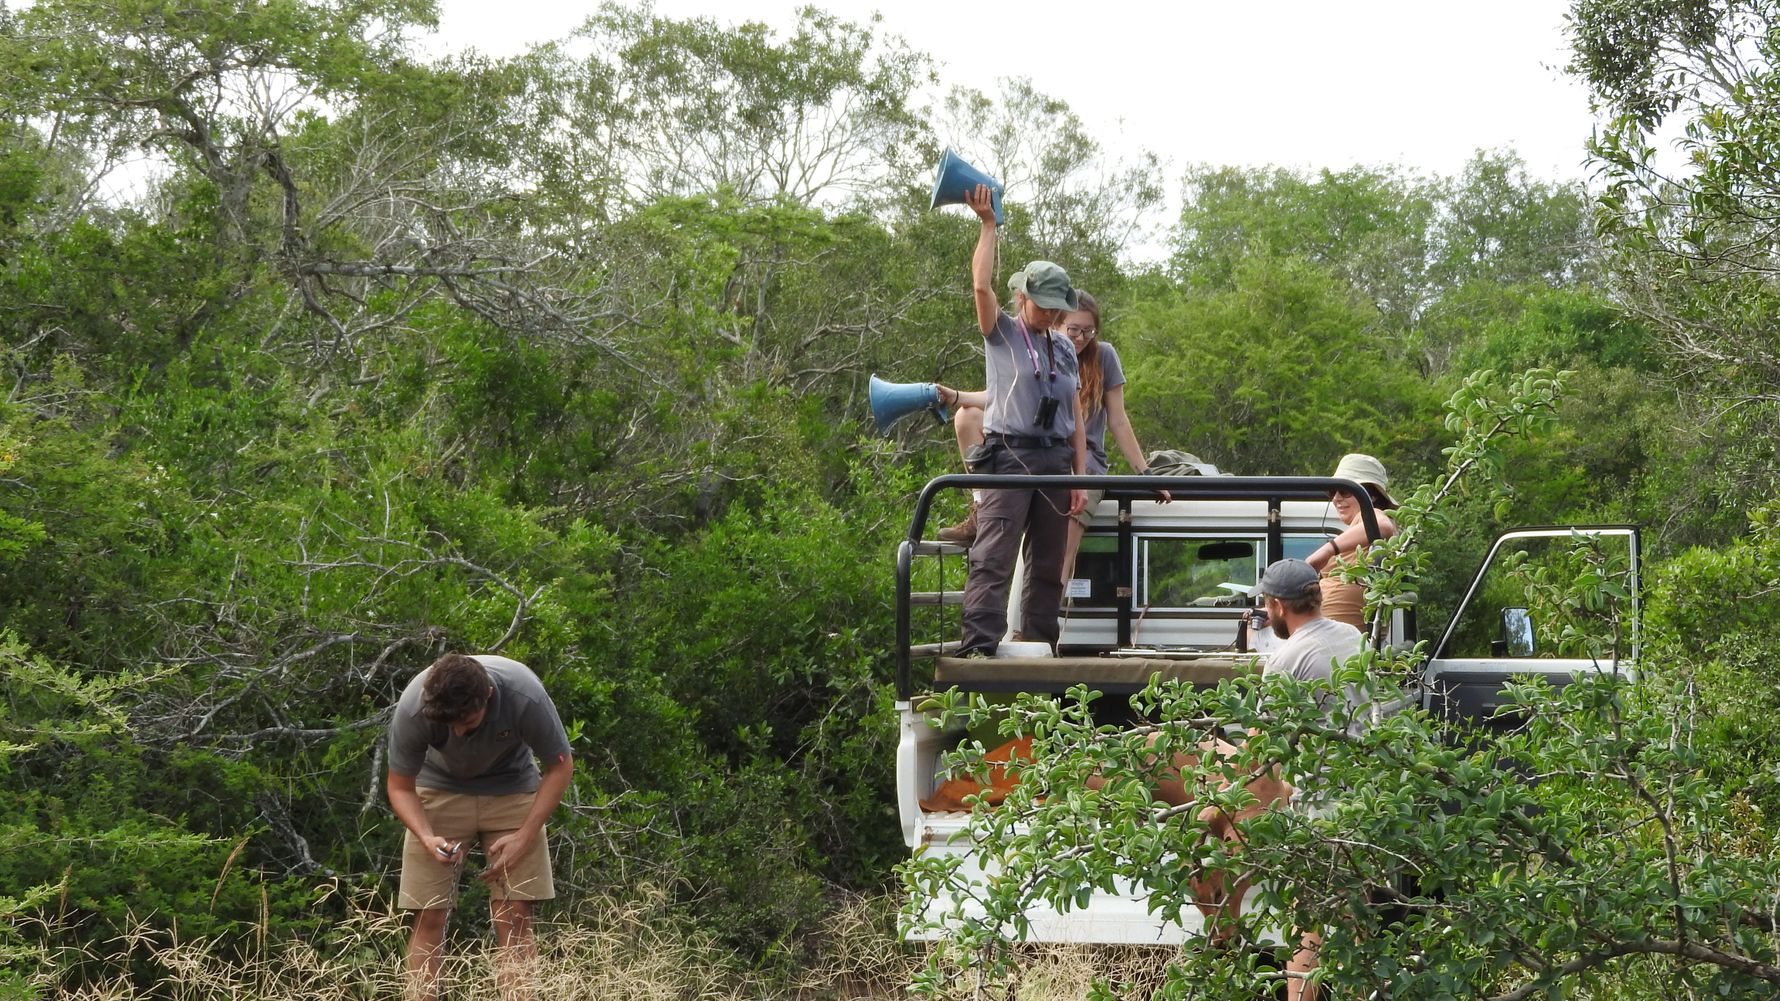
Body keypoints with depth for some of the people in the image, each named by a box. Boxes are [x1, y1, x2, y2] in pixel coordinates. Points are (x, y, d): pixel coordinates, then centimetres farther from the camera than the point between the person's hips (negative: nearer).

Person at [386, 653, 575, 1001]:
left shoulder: (525, 697, -32)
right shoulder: (412, 711, -30)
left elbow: (560, 767, -16)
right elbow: (400, 787, -14)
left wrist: (524, 838, -22)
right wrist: (427, 838, -32)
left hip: (510, 789, 0)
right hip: (438, 790, 0)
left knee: (514, 915, -11)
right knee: (428, 918, -9)